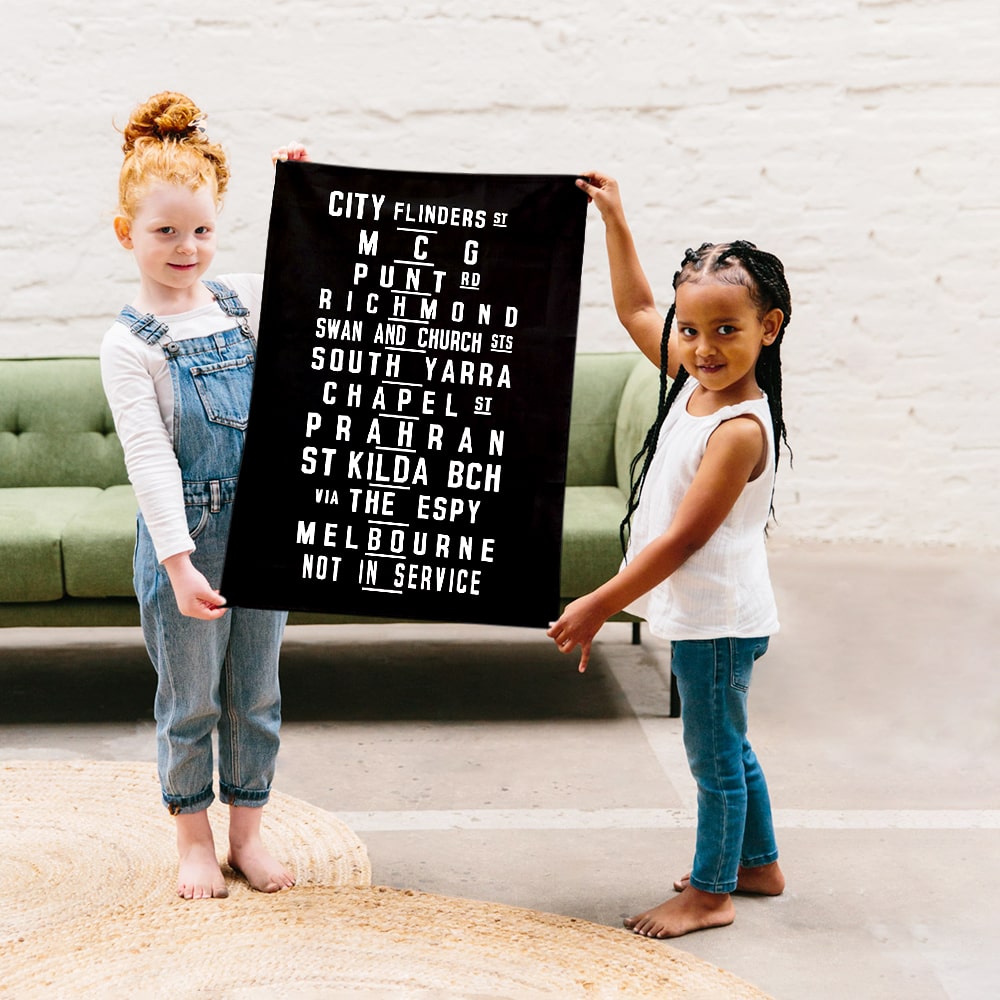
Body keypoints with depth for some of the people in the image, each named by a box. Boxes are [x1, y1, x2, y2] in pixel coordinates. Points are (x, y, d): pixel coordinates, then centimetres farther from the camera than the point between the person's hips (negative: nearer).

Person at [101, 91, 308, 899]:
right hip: (183, 537, -4)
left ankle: (248, 831, 30)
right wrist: (180, 563, -23)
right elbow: (149, 459, -17)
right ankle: (194, 838, 28)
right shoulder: (130, 344, -11)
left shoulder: (248, 300, 2)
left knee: (256, 695, 14)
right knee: (190, 701, 10)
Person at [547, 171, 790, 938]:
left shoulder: (739, 429, -26)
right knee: (725, 746, 23)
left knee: (715, 753, 6)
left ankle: (711, 893, 22)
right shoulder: (694, 382, 0)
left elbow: (682, 538, -25)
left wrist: (599, 606, -20)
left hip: (718, 619, -9)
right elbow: (635, 309, 16)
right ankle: (758, 863, 40)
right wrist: (615, 222, 15)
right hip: (702, 613, 9)